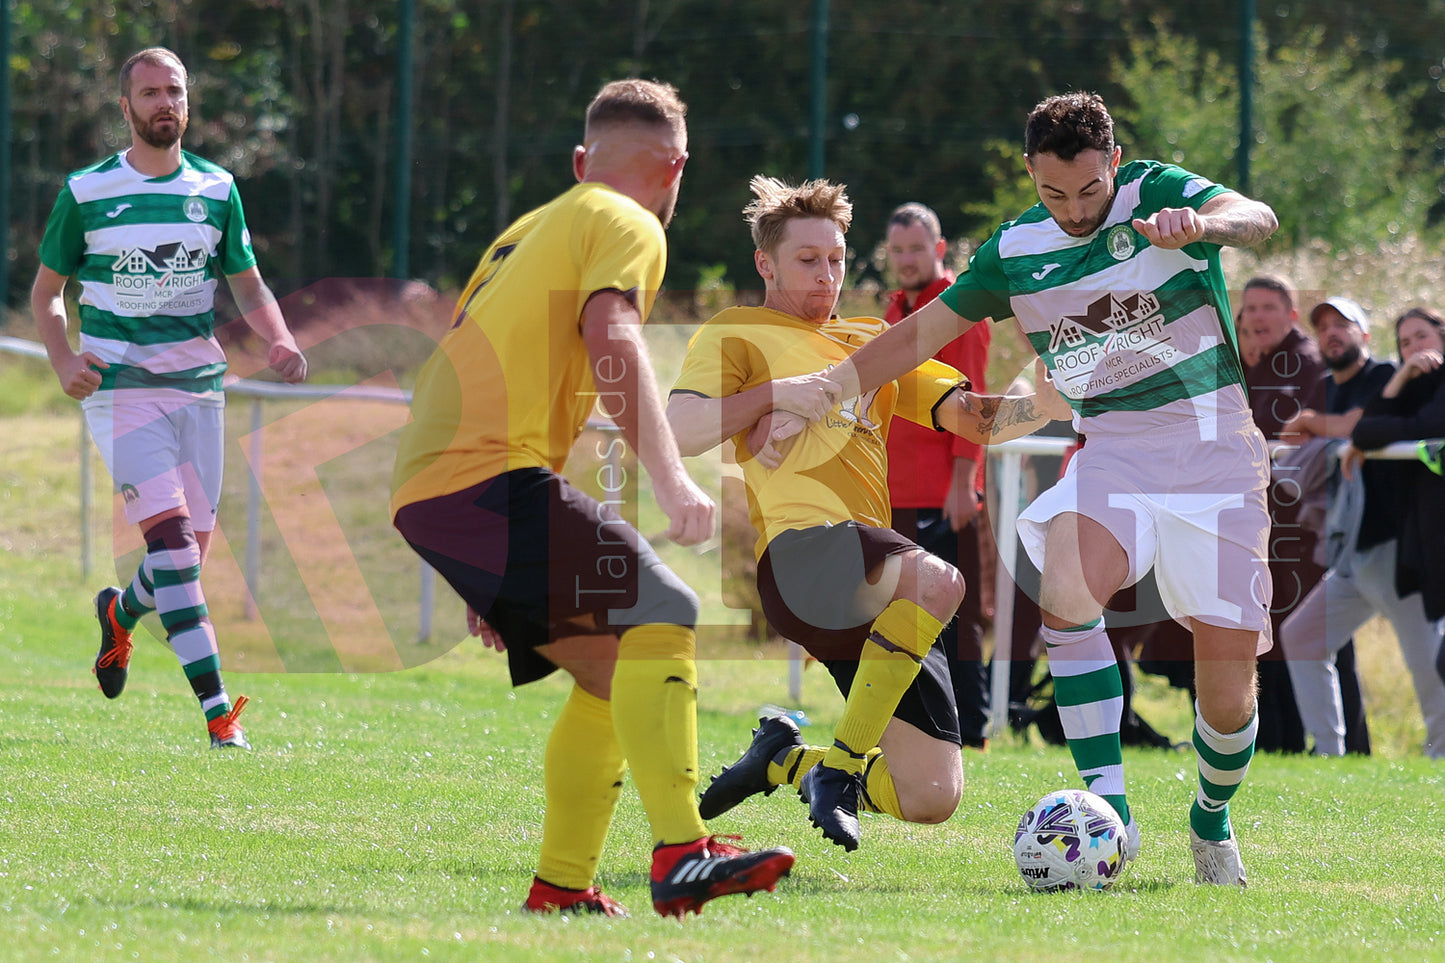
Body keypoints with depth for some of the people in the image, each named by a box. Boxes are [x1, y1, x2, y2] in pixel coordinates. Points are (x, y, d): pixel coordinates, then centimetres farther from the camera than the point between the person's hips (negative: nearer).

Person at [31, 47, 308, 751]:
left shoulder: (217, 190, 8)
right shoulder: (86, 192, 0)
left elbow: (247, 285, 15)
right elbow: (46, 291, 7)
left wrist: (280, 341, -6)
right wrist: (63, 359, -11)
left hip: (198, 384, 4)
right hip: (119, 384, -4)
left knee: (192, 549, 6)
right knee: (170, 533, -19)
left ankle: (120, 613, 42)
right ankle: (216, 708, -24)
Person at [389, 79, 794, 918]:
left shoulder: (529, 229, 31)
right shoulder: (627, 225, 4)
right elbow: (611, 339, -16)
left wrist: (485, 580, 34)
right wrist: (670, 476, -26)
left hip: (423, 489, 9)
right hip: (495, 474, -9)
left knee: (615, 673, 13)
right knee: (659, 615, -15)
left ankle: (562, 886, 8)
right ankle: (681, 853, -29)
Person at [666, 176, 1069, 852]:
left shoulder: (872, 342, 29)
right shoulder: (734, 335, 13)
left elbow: (975, 418, 19)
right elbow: (676, 433, -3)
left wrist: (1049, 403, 1)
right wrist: (775, 393, -5)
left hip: (875, 603, 6)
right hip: (801, 552, -6)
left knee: (932, 799, -3)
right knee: (937, 580, -39)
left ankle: (784, 758, 23)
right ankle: (840, 765, -24)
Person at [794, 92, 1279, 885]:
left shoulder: (1159, 194, -7)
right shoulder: (1016, 249, 4)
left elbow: (1257, 219, -26)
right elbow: (921, 333, 16)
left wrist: (1201, 225, -48)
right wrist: (838, 381, 4)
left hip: (1215, 454, -2)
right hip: (1112, 454, 2)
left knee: (1228, 688, -6)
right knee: (1067, 590, -30)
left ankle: (1212, 822, 26)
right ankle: (1108, 809, -26)